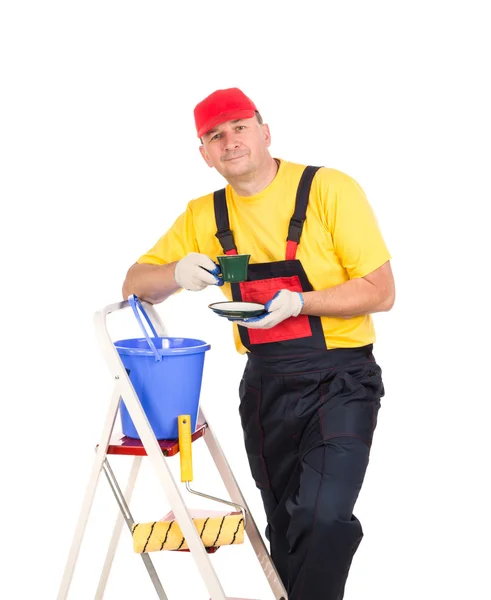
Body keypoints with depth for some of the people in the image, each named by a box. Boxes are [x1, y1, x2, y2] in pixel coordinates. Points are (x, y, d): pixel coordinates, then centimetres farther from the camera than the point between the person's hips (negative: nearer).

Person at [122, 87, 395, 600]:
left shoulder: (329, 189, -10)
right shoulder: (204, 216, 5)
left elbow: (380, 292, -9)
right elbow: (135, 285, 9)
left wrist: (299, 302, -23)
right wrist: (178, 273, -12)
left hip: (339, 379, -5)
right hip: (264, 385, 5)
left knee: (324, 518, -22)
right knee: (285, 529, 14)